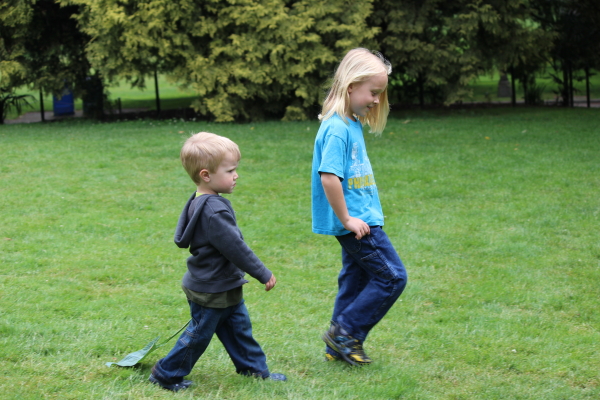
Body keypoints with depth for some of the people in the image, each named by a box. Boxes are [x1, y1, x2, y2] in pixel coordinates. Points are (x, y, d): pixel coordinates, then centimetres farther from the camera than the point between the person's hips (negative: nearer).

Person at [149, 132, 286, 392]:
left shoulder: (197, 204, 4)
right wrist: (263, 274, -16)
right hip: (211, 292, -10)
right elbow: (235, 248, -27)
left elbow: (182, 238, 16)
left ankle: (255, 368, 27)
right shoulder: (214, 211, -29)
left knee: (239, 328, 17)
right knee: (199, 334, 5)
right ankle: (166, 375, 19)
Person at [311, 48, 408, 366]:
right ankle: (344, 332, 2)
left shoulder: (353, 124, 11)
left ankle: (338, 346, 25)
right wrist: (346, 219, -21)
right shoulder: (337, 129, -20)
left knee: (356, 280, 16)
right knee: (392, 276, -4)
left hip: (358, 220, 10)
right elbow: (329, 176, -28)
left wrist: (351, 218, 17)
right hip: (355, 223, -10)